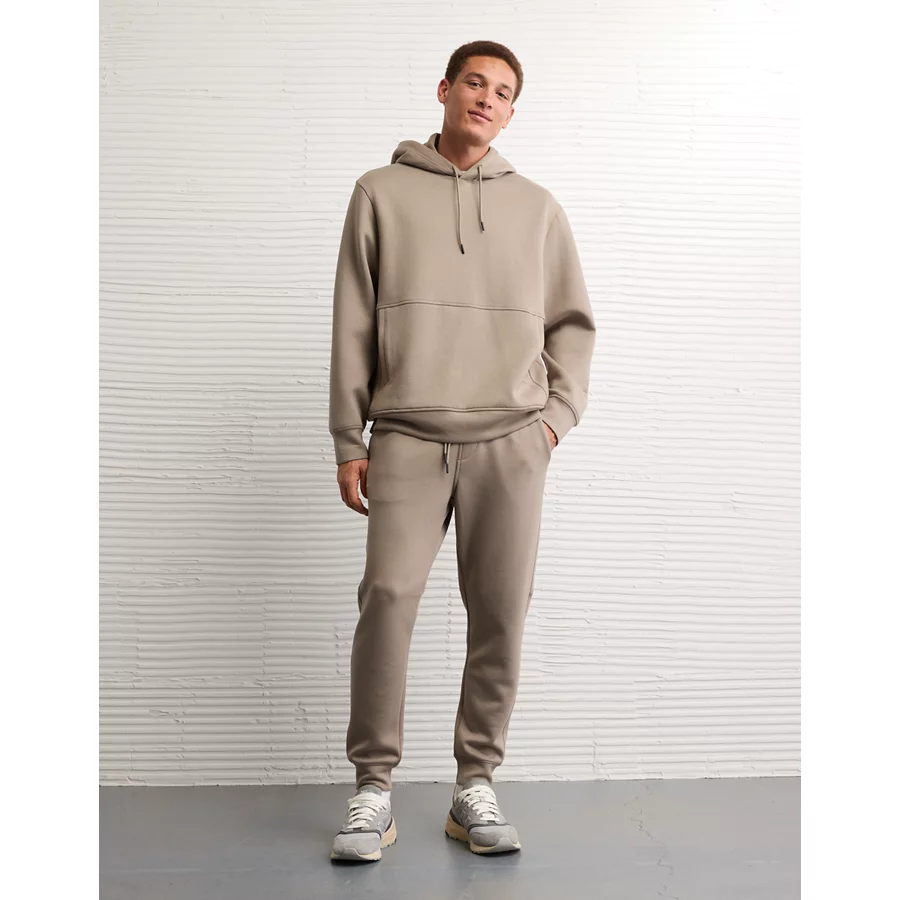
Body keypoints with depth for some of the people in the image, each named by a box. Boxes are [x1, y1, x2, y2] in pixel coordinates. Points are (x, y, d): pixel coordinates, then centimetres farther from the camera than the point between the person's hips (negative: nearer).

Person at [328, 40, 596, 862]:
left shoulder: (537, 207, 16)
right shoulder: (382, 193, 12)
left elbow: (572, 322, 17)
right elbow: (353, 323, 8)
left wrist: (556, 414, 3)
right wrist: (347, 439, 2)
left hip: (510, 442, 2)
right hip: (408, 438, -1)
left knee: (500, 616, 0)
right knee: (389, 596, -12)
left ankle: (476, 785, 14)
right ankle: (374, 788, 1)